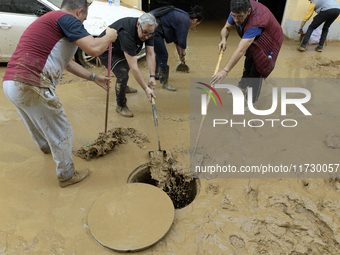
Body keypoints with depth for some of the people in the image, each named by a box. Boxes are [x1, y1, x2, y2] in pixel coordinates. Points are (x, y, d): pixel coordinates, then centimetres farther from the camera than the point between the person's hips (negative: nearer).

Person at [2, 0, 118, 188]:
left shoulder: (49, 21, 25)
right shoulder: (67, 18, -6)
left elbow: (66, 62, 30)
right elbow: (94, 49, -19)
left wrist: (94, 78, 33)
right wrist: (109, 37, 4)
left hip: (11, 83, 10)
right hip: (31, 86, -10)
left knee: (37, 123, 35)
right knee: (60, 132, 8)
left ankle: (45, 145, 64)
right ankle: (67, 176, 26)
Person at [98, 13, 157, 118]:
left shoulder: (148, 30, -20)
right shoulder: (126, 34, -42)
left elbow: (150, 54, -18)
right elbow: (134, 67, -43)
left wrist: (152, 76, -28)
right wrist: (146, 88, -43)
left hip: (120, 49, 8)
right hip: (106, 50, -8)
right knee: (122, 75, -21)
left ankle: (124, 87, 59)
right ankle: (120, 106, 0)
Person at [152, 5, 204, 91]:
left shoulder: (183, 17, 19)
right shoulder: (185, 21, -13)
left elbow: (177, 39, 25)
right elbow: (182, 41, -9)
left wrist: (180, 54, 29)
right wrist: (182, 55, 8)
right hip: (154, 29, -11)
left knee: (159, 53, 25)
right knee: (163, 56, -5)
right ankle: (164, 82, 5)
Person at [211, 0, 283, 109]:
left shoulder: (256, 22, -45)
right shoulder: (238, 10, -24)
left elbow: (240, 50, -53)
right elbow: (226, 28, -12)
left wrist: (225, 71, -58)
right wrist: (223, 39, -37)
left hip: (268, 43, -7)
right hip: (254, 40, 7)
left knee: (256, 71, -6)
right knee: (247, 66, 20)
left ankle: (252, 101, 12)